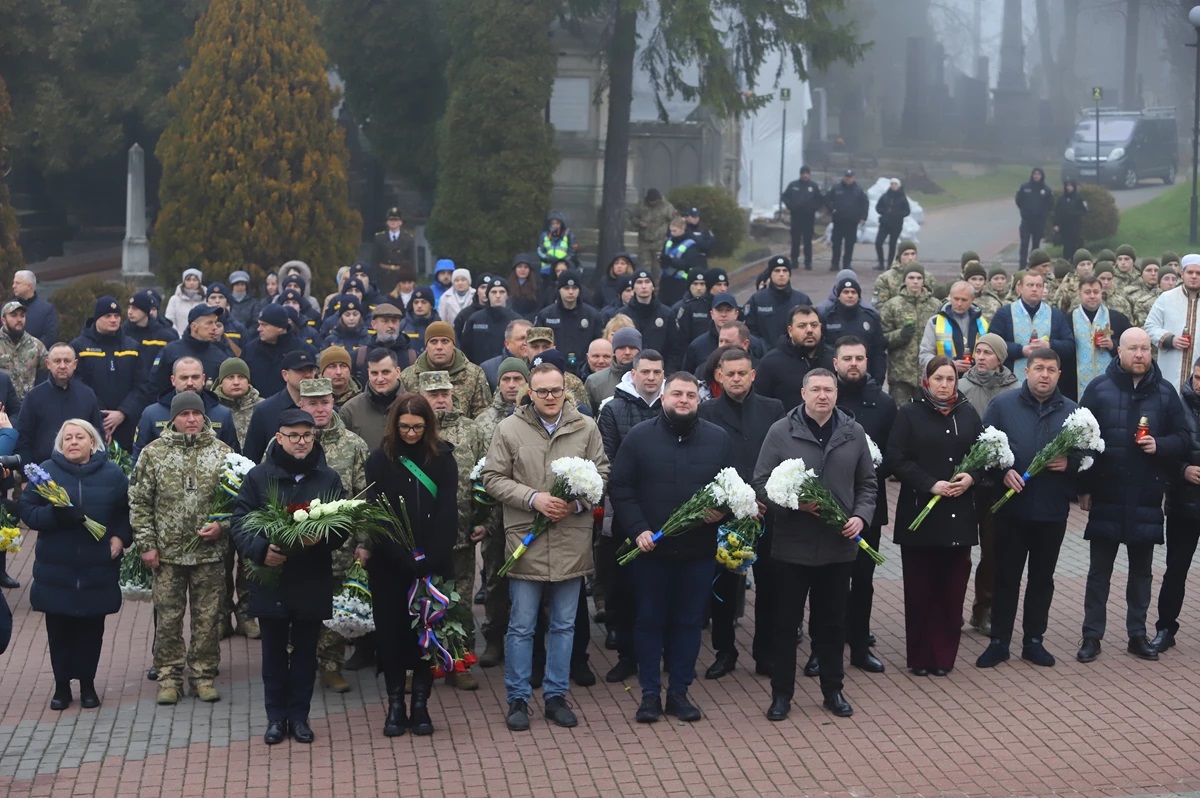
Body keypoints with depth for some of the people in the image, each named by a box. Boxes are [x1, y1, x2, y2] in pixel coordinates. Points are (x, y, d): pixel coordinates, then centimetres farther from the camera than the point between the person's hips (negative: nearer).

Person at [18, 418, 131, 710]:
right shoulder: (45, 471, 0)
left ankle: (87, 683, 21)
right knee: (59, 627, 4)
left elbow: (127, 511, 10)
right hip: (55, 569, 0)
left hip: (97, 569, 0)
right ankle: (62, 684, 17)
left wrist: (120, 537, -7)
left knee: (91, 626, 6)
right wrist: (54, 515, -19)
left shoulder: (111, 473, 3)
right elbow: (25, 509, -1)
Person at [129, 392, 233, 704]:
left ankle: (204, 675, 18)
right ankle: (169, 676, 16)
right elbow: (139, 502, 2)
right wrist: (146, 544, -3)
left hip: (210, 551, 0)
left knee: (208, 617, 6)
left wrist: (222, 526, -10)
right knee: (168, 617, 6)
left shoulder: (222, 453, 2)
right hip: (167, 552, 0)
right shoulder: (153, 453, 1)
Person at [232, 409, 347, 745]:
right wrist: (261, 550, -20)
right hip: (271, 578, -1)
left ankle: (299, 715, 21)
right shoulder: (259, 476, -1)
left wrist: (322, 538, -17)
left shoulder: (329, 478, 4)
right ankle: (276, 716, 19)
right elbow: (240, 522, -3)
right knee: (274, 652, 8)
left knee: (305, 651, 9)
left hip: (313, 581, 1)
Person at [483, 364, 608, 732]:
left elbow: (602, 474, 6)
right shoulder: (509, 429, -2)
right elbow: (493, 478, -3)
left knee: (564, 625, 11)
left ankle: (556, 695, 23)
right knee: (521, 626, 4)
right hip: (525, 538, -2)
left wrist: (577, 503, -11)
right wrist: (534, 498, -14)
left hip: (572, 541, 2)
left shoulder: (585, 428, 2)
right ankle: (517, 698, 15)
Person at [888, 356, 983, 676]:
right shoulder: (910, 413, 0)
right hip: (919, 514, -3)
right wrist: (930, 485, -16)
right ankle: (920, 657, 11)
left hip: (959, 514, 3)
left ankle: (944, 655, 12)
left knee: (953, 589, 3)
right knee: (920, 588, 2)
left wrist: (972, 477, -8)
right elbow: (896, 457, -7)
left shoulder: (968, 414, 10)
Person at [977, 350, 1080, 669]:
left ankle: (1034, 640, 22)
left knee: (1042, 577, 11)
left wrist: (1069, 463, -12)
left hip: (1053, 511, 2)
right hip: (1011, 507, -2)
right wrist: (1002, 471, -17)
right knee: (1006, 576, 5)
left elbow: (1087, 454, 8)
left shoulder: (1072, 411, 5)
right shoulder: (1002, 404, -2)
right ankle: (999, 641, 14)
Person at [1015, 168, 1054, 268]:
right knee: (1024, 243, -8)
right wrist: (1024, 211, 4)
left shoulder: (1046, 189, 0)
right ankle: (1022, 266, -11)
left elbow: (1050, 205, 6)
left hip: (1039, 221, 1)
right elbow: (1019, 200, 8)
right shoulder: (1024, 187, 0)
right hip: (1026, 220, -1)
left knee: (1036, 244, 8)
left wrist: (1043, 213, 0)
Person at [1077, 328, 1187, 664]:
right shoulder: (1099, 388, -3)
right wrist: (1084, 488, -4)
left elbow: (1182, 438, 7)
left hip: (1147, 498, 2)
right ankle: (1092, 636, 12)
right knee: (1099, 570, 5)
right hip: (1106, 495, -2)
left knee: (1142, 570, 12)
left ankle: (1138, 634, 22)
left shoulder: (1165, 392, 3)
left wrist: (1160, 445, -15)